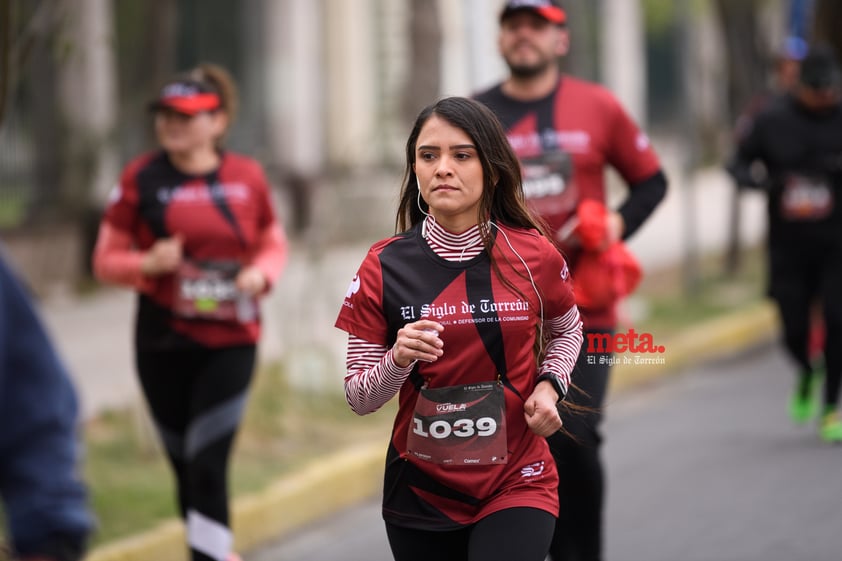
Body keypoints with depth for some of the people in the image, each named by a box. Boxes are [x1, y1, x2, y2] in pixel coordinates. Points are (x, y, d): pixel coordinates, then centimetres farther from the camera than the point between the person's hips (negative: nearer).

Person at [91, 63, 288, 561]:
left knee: (208, 463, -11)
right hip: (163, 345, 1)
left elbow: (274, 245, 13)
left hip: (231, 342, -1)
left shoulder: (247, 176, 1)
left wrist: (261, 274, -9)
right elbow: (106, 259, 2)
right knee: (185, 462, 10)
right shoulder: (141, 179, -2)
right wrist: (149, 264, -18)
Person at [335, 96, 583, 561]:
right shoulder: (385, 265, -6)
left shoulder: (535, 255, -5)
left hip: (517, 484, -1)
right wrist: (398, 360, -22)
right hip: (420, 492, 1)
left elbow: (566, 330, 17)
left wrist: (549, 385, -2)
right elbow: (359, 399, -3)